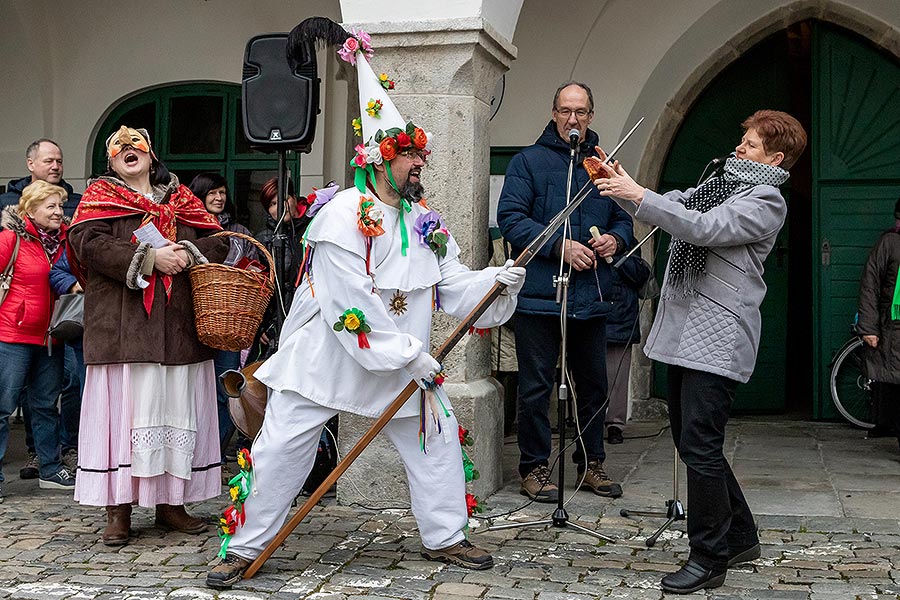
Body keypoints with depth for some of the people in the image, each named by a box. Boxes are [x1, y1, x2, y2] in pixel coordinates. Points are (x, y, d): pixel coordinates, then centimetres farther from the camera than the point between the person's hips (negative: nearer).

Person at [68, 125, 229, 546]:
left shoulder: (181, 199, 18)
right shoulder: (100, 196, 10)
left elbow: (217, 242, 12)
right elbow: (88, 243, -8)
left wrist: (187, 253, -9)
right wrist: (150, 258, -15)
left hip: (180, 328, 3)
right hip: (123, 326, -3)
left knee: (178, 409, 4)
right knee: (126, 408, -6)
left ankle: (171, 502, 13)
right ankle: (118, 511, 1)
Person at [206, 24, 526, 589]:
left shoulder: (426, 222, 6)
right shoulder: (342, 215, -18)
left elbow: (453, 285, 3)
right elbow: (349, 305, -23)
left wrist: (496, 281, -17)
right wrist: (407, 354, -21)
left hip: (405, 358, 6)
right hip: (327, 354, -6)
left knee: (437, 436, 7)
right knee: (282, 448, -2)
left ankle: (445, 537, 24)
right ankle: (246, 548, 14)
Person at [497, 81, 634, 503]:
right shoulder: (528, 162, 1)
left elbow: (624, 218, 22)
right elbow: (511, 217, -9)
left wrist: (616, 238, -2)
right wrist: (560, 246, -18)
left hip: (591, 295, 5)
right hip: (540, 293, -5)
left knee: (593, 384, 13)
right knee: (535, 386, 0)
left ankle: (591, 463, 26)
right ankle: (534, 467, 12)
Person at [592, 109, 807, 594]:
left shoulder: (765, 201, -7)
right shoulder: (717, 185, 22)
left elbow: (702, 228, -20)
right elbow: (669, 208, 18)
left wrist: (637, 194, -23)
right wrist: (621, 185, 1)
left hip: (717, 340, -9)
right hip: (683, 334, 9)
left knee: (699, 447, -10)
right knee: (692, 444, 14)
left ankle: (709, 559, 1)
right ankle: (739, 538, 28)